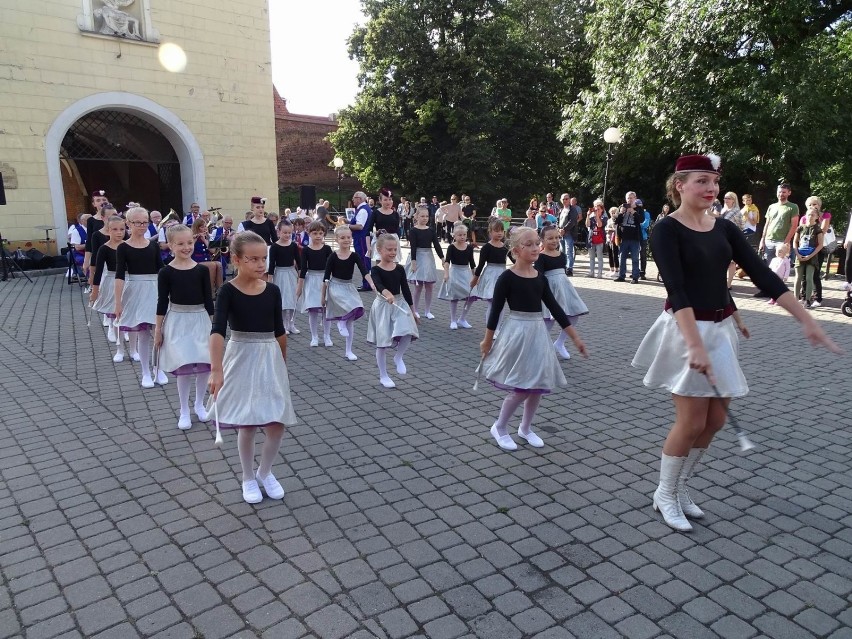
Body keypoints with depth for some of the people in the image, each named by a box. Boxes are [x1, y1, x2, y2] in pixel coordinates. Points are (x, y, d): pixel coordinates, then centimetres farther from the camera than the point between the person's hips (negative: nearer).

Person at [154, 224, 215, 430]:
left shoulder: (202, 270, -1)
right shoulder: (166, 272, -5)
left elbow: (208, 299, 4)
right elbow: (162, 301, -1)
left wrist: (212, 324, 4)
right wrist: (158, 329, 0)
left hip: (200, 320, 2)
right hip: (177, 321, -2)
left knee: (205, 365, 4)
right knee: (184, 367, -2)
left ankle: (199, 404, 28)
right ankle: (184, 411, 16)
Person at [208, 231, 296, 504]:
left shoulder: (273, 291, 0)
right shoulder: (228, 291, -11)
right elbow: (218, 331, -23)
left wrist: (283, 363, 17)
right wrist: (216, 370, -35)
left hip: (270, 359, 3)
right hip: (242, 360, -3)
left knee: (277, 424, 2)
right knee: (247, 425, 4)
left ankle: (265, 472, 28)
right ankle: (248, 478, 27)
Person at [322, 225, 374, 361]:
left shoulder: (354, 256, -3)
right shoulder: (333, 257, -7)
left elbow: (364, 272, -14)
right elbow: (326, 277, -3)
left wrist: (373, 285, -31)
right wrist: (323, 296, -1)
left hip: (349, 287, 4)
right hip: (336, 287, -3)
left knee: (351, 320, 6)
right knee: (353, 307, -32)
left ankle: (348, 351, 16)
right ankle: (341, 321, -2)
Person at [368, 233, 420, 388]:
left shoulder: (400, 269, 2)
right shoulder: (376, 270, -11)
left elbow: (406, 289, 7)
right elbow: (378, 285, -31)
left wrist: (412, 311, 10)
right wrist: (387, 293, -53)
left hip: (400, 304, 3)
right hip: (383, 306, -3)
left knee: (407, 334, -18)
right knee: (382, 343, 5)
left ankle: (398, 357, 14)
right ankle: (383, 376, 21)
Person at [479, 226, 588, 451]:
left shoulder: (540, 277, 6)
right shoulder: (507, 277, -11)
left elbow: (555, 308, 9)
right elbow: (496, 310, -7)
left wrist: (575, 337, 9)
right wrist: (487, 341, -3)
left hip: (537, 332, 6)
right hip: (516, 332, -6)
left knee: (537, 385, 9)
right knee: (520, 388, -6)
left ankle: (525, 428, 30)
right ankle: (499, 427, 17)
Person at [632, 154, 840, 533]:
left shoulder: (724, 229, 7)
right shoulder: (667, 230, -12)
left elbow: (762, 274, 3)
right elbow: (676, 289, -24)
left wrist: (806, 321, -3)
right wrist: (694, 344, -33)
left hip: (721, 330, 7)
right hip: (685, 330, -7)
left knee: (715, 420, 11)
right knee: (691, 422, -2)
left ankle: (680, 488, 29)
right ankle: (664, 495, 20)